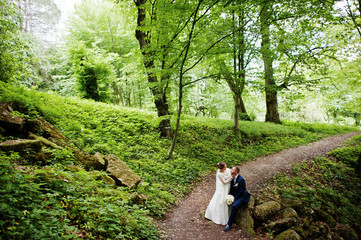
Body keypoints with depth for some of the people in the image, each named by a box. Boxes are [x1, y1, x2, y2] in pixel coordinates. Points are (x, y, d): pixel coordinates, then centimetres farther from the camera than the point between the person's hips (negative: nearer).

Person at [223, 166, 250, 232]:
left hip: (243, 196, -9)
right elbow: (231, 189, 10)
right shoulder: (232, 178, 3)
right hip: (235, 196, 9)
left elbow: (241, 191, -19)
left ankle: (229, 224, -22)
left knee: (234, 206, -29)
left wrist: (235, 199, -17)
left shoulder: (241, 179, -21)